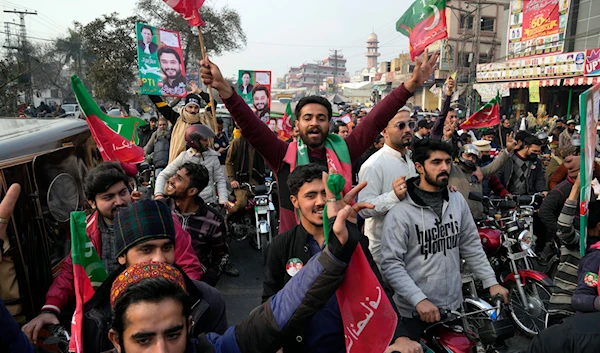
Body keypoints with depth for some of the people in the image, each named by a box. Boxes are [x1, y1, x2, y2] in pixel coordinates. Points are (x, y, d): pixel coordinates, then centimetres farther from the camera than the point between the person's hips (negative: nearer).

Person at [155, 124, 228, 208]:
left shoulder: (213, 156, 0)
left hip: (210, 202, 1)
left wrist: (223, 199, -11)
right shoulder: (183, 157, -3)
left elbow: (220, 179, 3)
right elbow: (163, 175, 1)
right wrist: (159, 194, -14)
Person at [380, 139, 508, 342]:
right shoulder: (400, 213, -18)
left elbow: (471, 247, 9)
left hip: (454, 305, 6)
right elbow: (391, 264, -19)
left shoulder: (458, 201, 2)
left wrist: (491, 282, 1)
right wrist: (419, 300, -26)